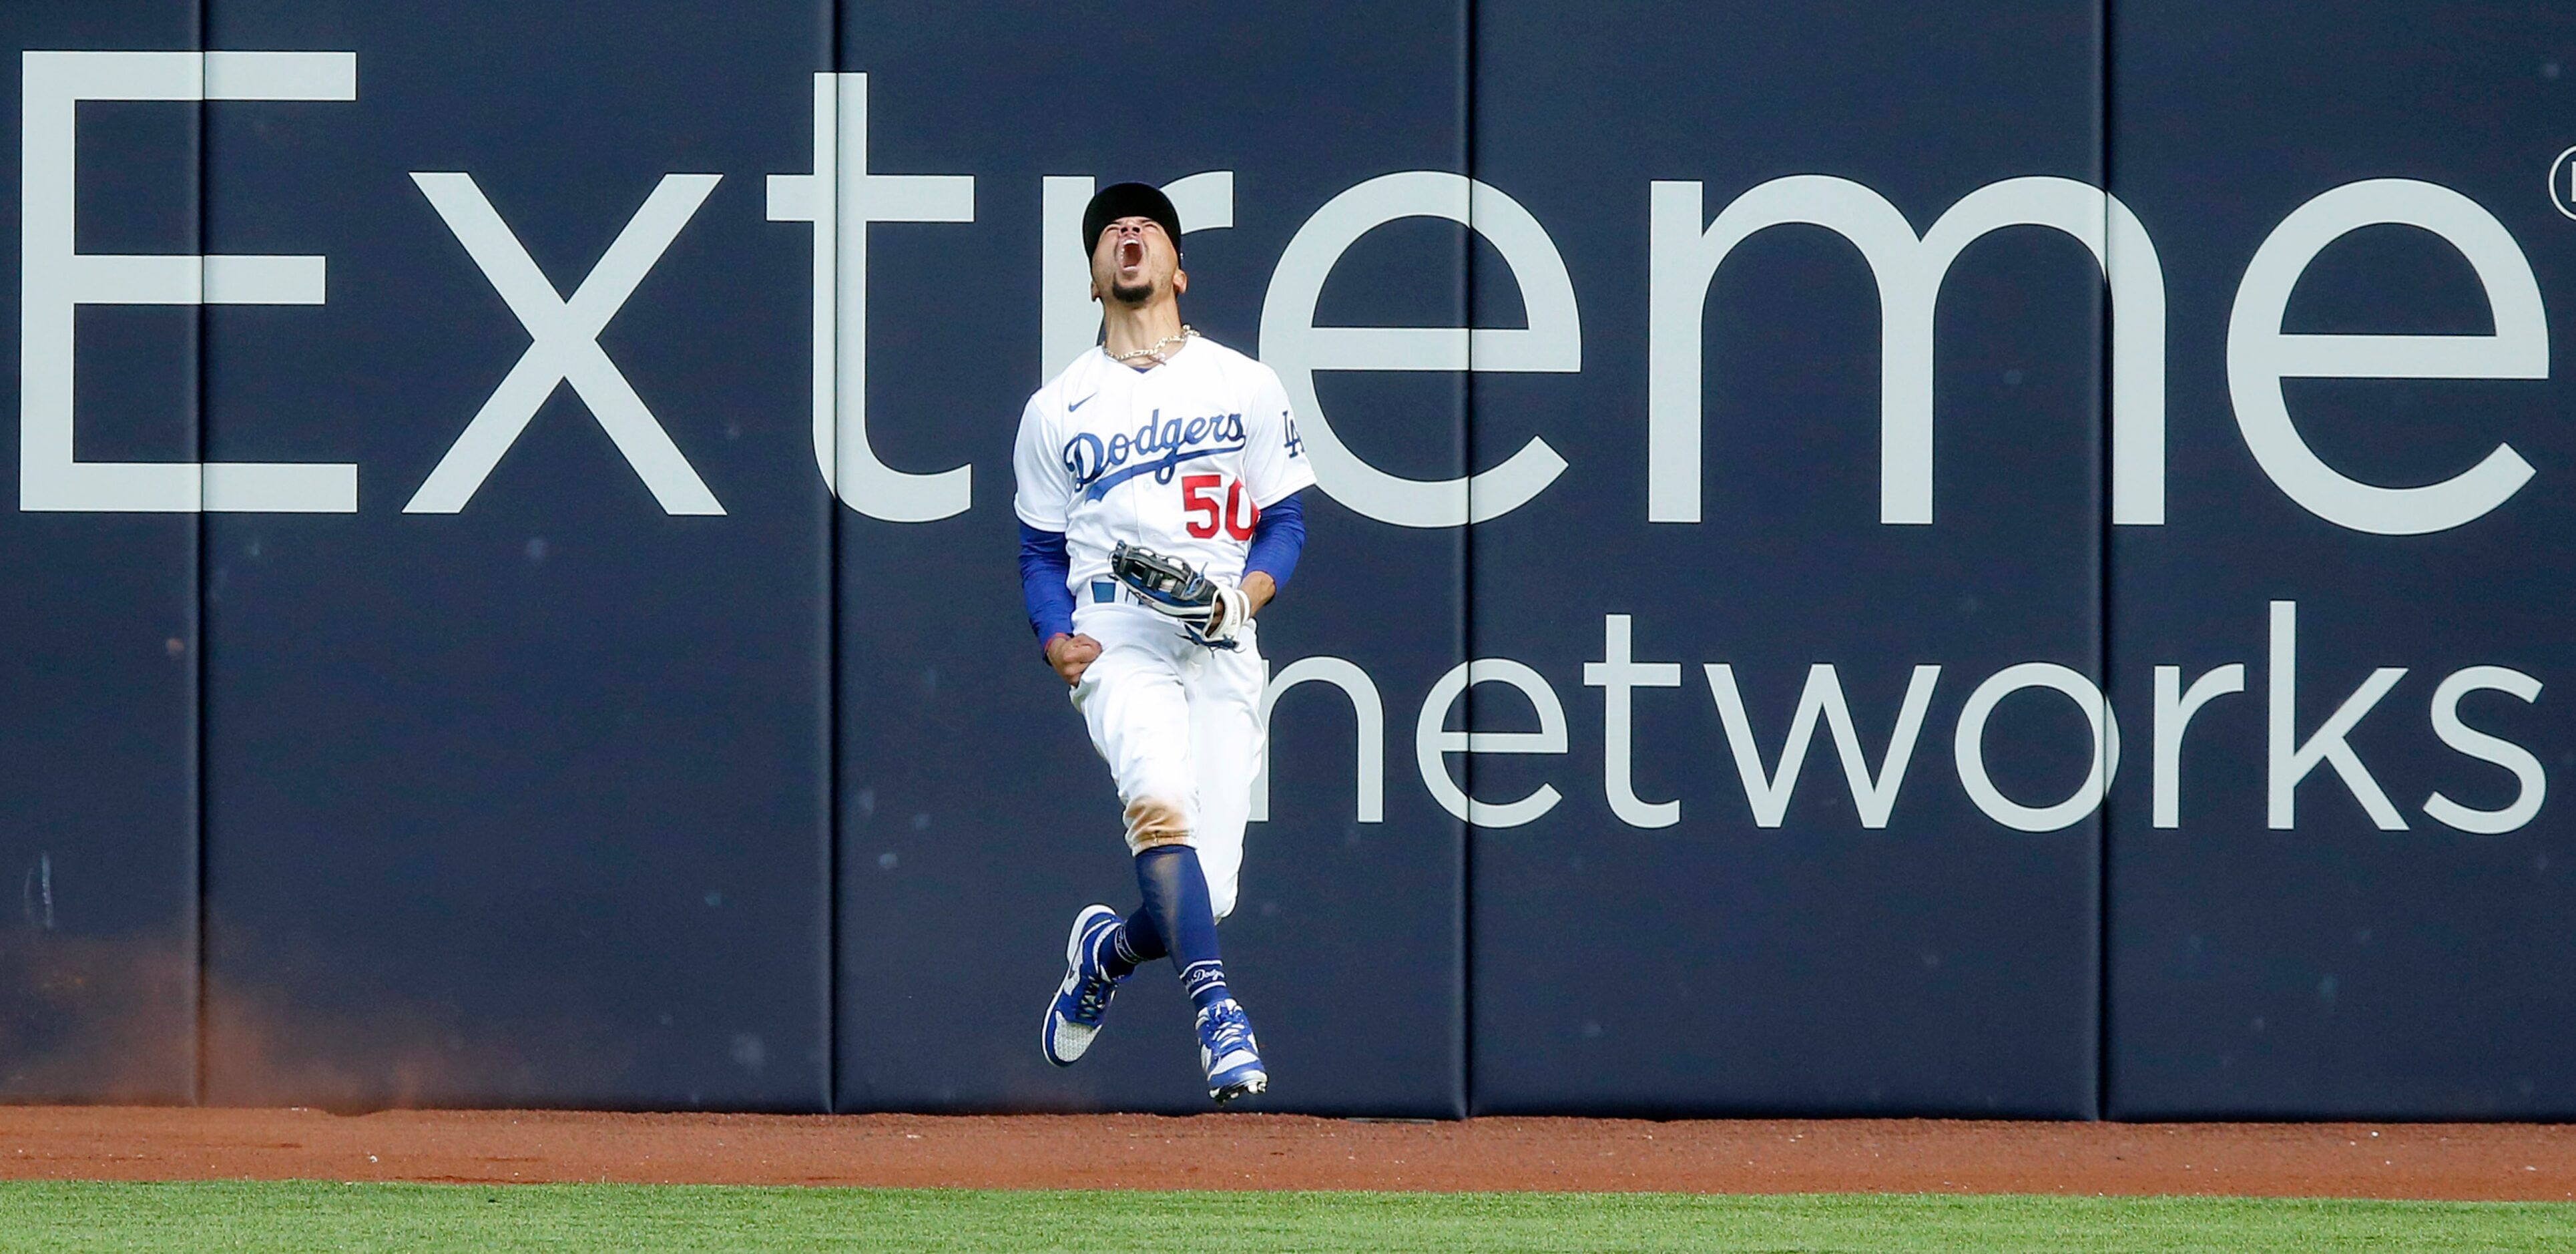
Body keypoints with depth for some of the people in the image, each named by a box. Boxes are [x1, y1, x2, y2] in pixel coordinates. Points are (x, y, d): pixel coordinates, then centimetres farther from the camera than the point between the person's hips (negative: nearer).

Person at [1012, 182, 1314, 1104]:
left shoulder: (1246, 388, 13)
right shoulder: (1057, 408, 14)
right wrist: (1055, 637, -4)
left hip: (1224, 648, 1)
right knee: (1161, 810, -32)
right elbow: (1040, 552, 16)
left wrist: (1246, 593, -8)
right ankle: (1217, 1018, -37)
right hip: (1118, 638, -1)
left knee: (1207, 889, -4)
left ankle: (1107, 952, 30)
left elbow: (1285, 522, 13)